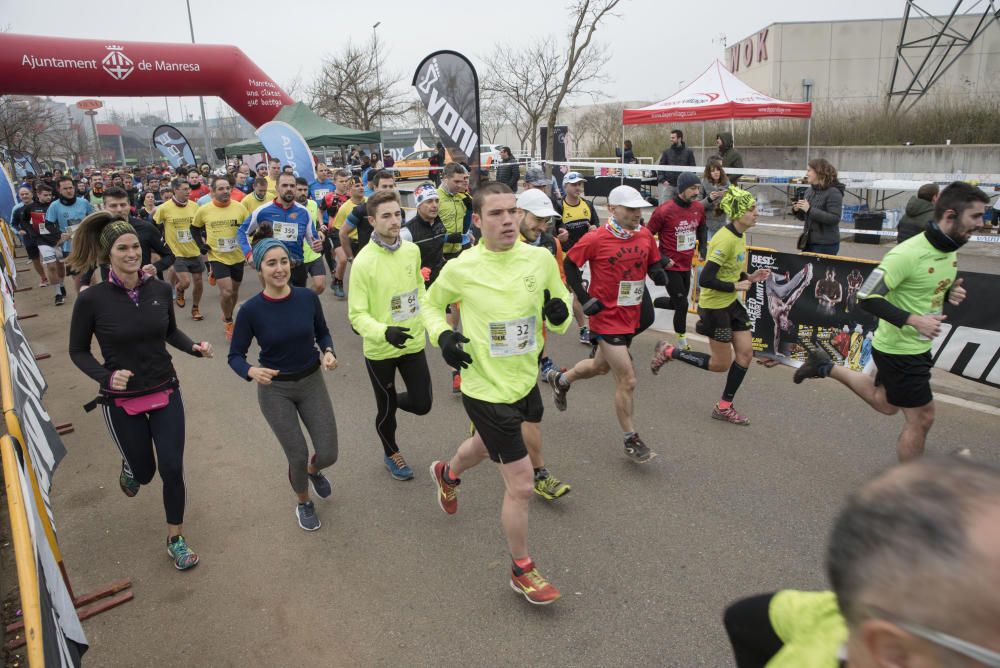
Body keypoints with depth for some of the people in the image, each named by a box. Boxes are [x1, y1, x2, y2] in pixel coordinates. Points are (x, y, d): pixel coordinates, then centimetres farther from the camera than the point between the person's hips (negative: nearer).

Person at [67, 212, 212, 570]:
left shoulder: (160, 289, -7)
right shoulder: (91, 300, -16)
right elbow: (78, 351, -3)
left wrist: (195, 348, -8)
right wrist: (106, 376, -21)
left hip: (165, 393, 2)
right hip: (122, 401, -2)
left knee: (172, 469, 1)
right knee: (143, 472, 14)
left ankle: (176, 539, 23)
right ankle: (129, 466, 54)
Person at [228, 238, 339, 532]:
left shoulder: (308, 297, -11)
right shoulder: (251, 310, -17)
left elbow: (322, 332, 5)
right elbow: (235, 356, -9)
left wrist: (328, 352, -15)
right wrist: (251, 371, -30)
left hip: (312, 382, 2)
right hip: (275, 389, -2)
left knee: (328, 455, 1)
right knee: (298, 457, -1)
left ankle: (314, 470, 42)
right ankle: (303, 503, 34)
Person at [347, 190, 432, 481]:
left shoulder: (412, 250, -4)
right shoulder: (364, 261, -19)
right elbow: (357, 314, -19)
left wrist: (422, 321, 18)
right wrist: (385, 332, -36)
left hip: (413, 343, 4)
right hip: (380, 350, -4)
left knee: (422, 405, 7)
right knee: (386, 408, 13)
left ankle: (391, 401, 41)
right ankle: (391, 453, 42)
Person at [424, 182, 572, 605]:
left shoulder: (541, 259, -8)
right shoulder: (460, 269, -15)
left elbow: (560, 318, 6)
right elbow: (431, 304, 5)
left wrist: (559, 313, -18)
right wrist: (442, 336, -15)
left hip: (526, 379, 5)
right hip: (486, 390, -5)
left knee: (487, 445, 32)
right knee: (521, 482, -3)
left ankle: (448, 474, 68)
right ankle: (522, 571, 22)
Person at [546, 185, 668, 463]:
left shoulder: (645, 235, 0)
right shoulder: (596, 239, -16)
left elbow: (653, 263, 15)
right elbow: (570, 264, -6)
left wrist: (658, 272, -9)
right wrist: (584, 299, -11)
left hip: (631, 316, 7)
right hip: (607, 317, -7)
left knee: (601, 367, 25)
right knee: (627, 380, -6)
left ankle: (560, 379, 53)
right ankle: (631, 440, 14)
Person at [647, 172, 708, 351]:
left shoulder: (698, 207, 0)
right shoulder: (664, 210, -19)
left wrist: (703, 247, 10)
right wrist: (660, 259, -16)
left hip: (686, 266, 7)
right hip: (671, 266, -7)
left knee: (676, 303, 17)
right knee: (682, 304, -3)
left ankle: (650, 303, 44)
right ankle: (682, 343, 15)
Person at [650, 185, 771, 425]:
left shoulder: (740, 236, 5)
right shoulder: (725, 240, -24)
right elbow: (705, 279, -28)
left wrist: (749, 277, 1)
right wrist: (736, 286, -19)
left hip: (731, 303, 9)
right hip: (714, 306, -9)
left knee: (746, 353, 7)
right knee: (721, 364, 3)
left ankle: (724, 407, 20)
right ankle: (668, 352, 17)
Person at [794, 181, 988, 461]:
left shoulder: (950, 249, 1)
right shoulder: (907, 254, -27)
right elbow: (868, 299, -27)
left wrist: (952, 293, -5)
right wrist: (914, 320, -36)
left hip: (917, 346, 9)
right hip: (899, 350, -9)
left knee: (885, 403, 26)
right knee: (921, 418, 3)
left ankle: (826, 367, 36)